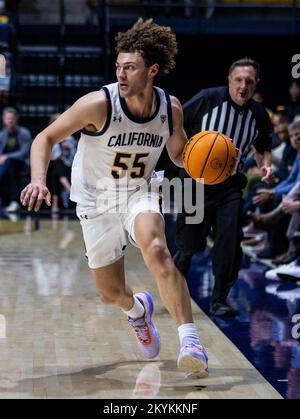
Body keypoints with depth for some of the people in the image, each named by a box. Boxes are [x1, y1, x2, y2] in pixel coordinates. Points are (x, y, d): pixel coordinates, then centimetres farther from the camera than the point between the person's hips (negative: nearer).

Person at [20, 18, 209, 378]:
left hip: (139, 194, 0)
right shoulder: (99, 104, -25)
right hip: (96, 201, 0)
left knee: (157, 251, -33)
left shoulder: (170, 108, -13)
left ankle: (189, 341, -31)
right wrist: (39, 179, -34)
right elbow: (46, 137, -17)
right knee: (110, 294, 7)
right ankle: (137, 310, 46)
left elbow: (179, 153, 6)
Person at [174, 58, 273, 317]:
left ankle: (220, 300, 1)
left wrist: (265, 164, -5)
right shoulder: (208, 99, -13)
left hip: (230, 186, 2)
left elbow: (263, 148, 16)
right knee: (188, 245, 7)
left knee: (230, 243, -13)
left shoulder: (259, 114, -2)